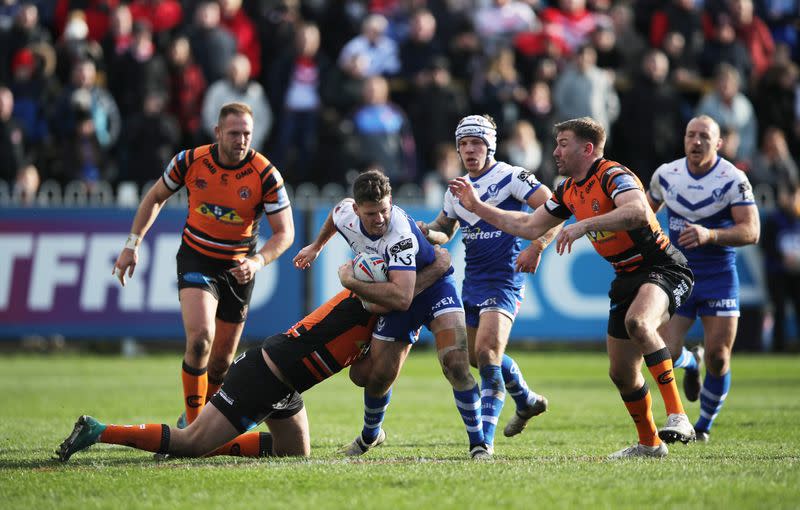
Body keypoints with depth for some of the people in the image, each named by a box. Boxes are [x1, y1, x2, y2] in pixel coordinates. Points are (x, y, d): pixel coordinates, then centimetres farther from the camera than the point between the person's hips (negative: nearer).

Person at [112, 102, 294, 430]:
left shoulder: (266, 175, -17)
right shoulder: (190, 161, -13)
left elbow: (285, 232, -14)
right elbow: (155, 198, 5)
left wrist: (257, 261, -32)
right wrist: (132, 245, 0)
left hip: (238, 267, 1)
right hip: (196, 258, -1)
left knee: (222, 360, 8)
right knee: (200, 337, -24)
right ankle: (192, 425, -14)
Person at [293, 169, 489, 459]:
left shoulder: (400, 235, -38)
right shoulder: (345, 214, -17)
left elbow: (401, 298, -46)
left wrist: (350, 282, -36)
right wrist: (316, 246, 27)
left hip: (433, 284, -6)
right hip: (394, 297, 6)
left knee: (455, 362, -26)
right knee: (379, 377, 4)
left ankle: (478, 443, -13)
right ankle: (370, 435, 36)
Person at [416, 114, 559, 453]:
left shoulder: (511, 177, -10)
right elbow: (444, 231, 24)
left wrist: (536, 247, -24)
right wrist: (427, 232, 0)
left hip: (504, 279, -8)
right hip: (472, 281, 8)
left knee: (486, 351, -22)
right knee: (475, 355, 17)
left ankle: (485, 438, -21)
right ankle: (527, 401, 43)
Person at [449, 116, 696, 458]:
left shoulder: (613, 175, -18)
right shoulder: (570, 190, 10)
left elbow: (639, 212, -39)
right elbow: (529, 226, 20)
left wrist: (584, 225, -44)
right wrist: (477, 206, 18)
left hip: (663, 269, -9)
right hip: (626, 278, 9)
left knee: (637, 321, -39)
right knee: (621, 373, 12)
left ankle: (677, 415, -39)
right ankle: (649, 443, 33)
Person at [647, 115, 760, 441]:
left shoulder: (733, 179, -12)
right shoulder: (665, 174, -1)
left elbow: (751, 231, -19)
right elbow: (647, 209, 20)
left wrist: (709, 235, -33)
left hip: (719, 277, -2)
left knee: (718, 359, -4)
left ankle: (705, 424, 21)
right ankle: (690, 362, 28)